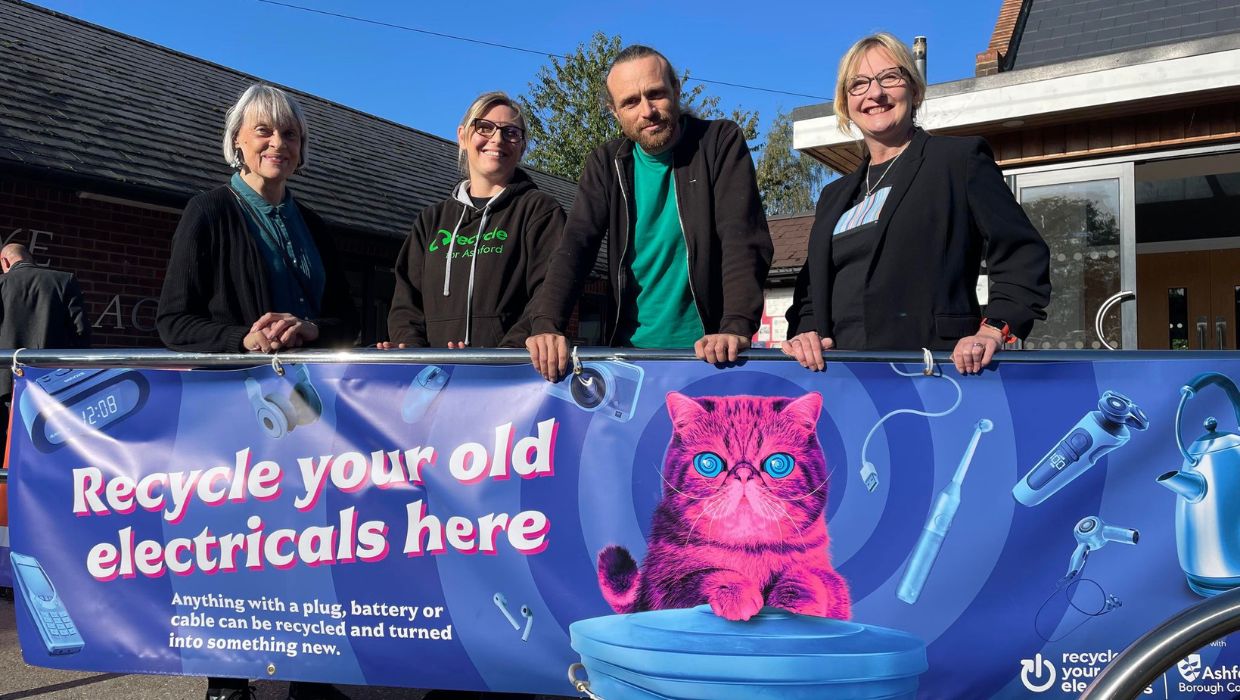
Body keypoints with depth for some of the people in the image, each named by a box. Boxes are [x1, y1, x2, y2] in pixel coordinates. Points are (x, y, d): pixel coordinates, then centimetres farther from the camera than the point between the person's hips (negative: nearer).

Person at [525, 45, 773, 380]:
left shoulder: (721, 142, -3)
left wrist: (737, 327, -28)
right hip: (630, 348, 2)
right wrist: (546, 324, -22)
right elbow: (575, 246, -6)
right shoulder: (607, 163, 5)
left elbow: (744, 239, -14)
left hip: (709, 351, -2)